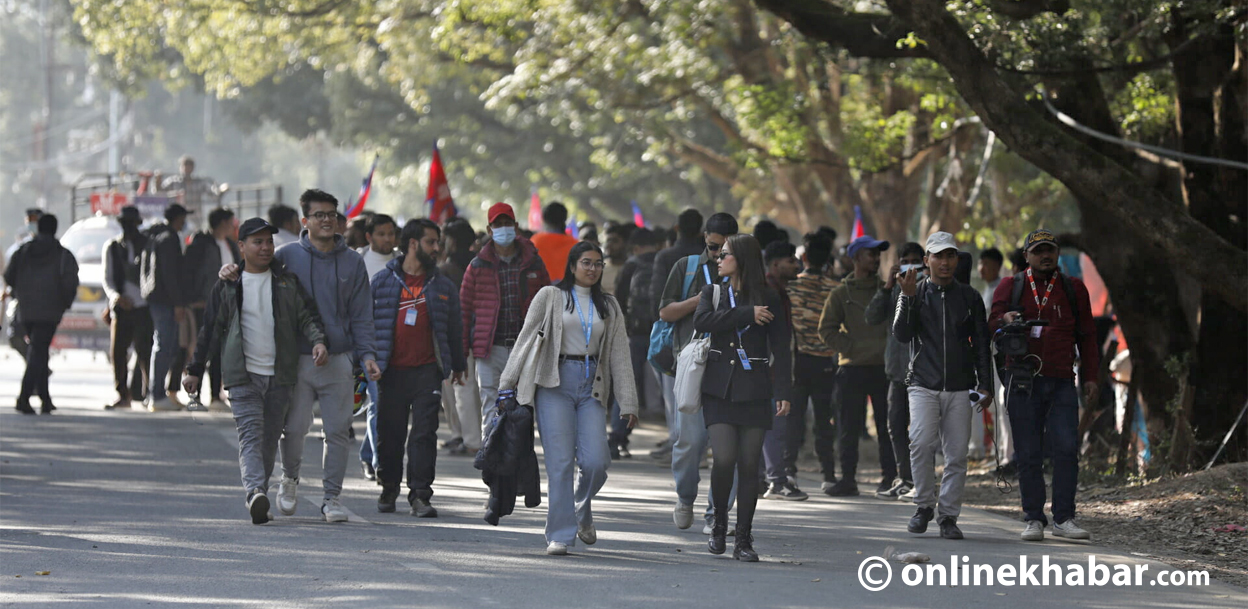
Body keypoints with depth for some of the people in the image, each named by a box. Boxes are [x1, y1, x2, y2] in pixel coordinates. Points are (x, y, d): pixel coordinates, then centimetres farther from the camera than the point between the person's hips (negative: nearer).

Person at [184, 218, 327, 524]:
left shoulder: (288, 281, 9)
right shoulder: (227, 286, 5)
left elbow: (307, 315, 8)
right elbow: (210, 330, 9)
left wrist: (318, 340, -13)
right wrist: (195, 370, 9)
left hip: (279, 374, 3)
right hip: (242, 375, -3)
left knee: (270, 438, 6)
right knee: (250, 434, -17)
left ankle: (260, 500, 15)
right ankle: (255, 494, -33)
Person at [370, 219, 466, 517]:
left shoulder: (442, 286, 10)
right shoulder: (383, 281, 6)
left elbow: (454, 328, 19)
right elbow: (367, 322, 9)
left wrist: (457, 365, 22)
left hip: (427, 371, 0)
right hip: (392, 370, 0)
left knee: (424, 433, -7)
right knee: (389, 434, 6)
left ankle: (420, 495, -7)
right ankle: (389, 487, 24)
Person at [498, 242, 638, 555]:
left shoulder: (608, 306, 15)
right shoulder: (550, 297, 5)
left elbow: (620, 355, 13)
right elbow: (526, 340, 6)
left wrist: (628, 403, 7)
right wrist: (507, 385, 1)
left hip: (591, 387, 3)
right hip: (555, 383, -3)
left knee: (596, 461, -10)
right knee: (560, 462, -9)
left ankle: (582, 513, 20)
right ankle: (559, 534, -4)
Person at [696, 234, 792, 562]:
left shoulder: (769, 298, 4)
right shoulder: (713, 292, 10)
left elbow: (781, 348, 2)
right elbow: (702, 320, -11)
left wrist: (783, 392, -7)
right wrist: (747, 315, -14)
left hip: (754, 390, -1)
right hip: (719, 389, 1)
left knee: (749, 465, -1)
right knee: (724, 460, -12)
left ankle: (744, 539, 6)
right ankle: (719, 525, 11)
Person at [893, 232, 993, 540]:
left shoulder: (969, 297, 12)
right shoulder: (917, 293, 8)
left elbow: (981, 344, 14)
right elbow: (902, 335, -4)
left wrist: (985, 385, 6)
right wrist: (908, 298, -15)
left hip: (960, 388, 2)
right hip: (923, 384, -2)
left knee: (957, 454, -3)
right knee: (922, 443, -20)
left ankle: (948, 516, 5)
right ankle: (924, 506, -4)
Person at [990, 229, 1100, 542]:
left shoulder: (1073, 289, 14)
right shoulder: (1010, 287, 10)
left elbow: (1086, 336, 15)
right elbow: (991, 325, 1)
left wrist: (1091, 377, 7)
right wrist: (1005, 320, -23)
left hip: (1061, 383, 1)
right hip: (1022, 383, -1)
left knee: (1066, 449, -10)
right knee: (1028, 454, 0)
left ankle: (1063, 519, -5)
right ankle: (1034, 519, 6)